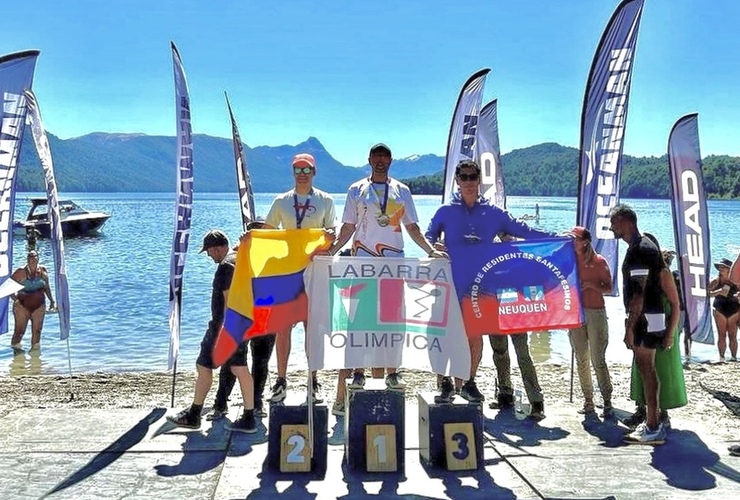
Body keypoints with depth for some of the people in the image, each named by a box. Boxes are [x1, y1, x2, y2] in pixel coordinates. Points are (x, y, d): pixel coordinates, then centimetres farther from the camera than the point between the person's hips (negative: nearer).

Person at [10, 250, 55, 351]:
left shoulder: (43, 271, 2)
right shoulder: (21, 272, -11)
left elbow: (47, 287, 15)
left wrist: (52, 301, 12)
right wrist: (15, 299, -18)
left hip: (39, 306, 4)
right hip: (23, 306, -4)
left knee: (37, 331, 9)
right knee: (20, 330, -4)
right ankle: (16, 348, 7)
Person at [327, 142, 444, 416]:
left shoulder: (402, 191, 11)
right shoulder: (357, 190, 8)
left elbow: (412, 227, 12)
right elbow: (348, 227, 7)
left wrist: (431, 250, 0)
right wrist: (331, 250, -8)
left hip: (394, 260, 1)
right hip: (362, 260, -1)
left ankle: (392, 373, 9)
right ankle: (358, 372, 3)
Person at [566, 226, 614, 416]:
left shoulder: (599, 261, -3)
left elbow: (608, 288, 0)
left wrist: (591, 285, -16)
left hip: (596, 313, -4)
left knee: (598, 360, -6)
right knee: (581, 360, 5)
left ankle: (607, 402, 0)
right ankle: (588, 401, 12)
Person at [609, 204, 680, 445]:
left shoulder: (639, 250, -17)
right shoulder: (643, 246, 16)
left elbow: (639, 294, -22)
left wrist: (630, 327, -22)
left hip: (645, 319, -10)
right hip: (646, 318, 10)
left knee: (646, 369, -6)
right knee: (645, 368, 13)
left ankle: (653, 429, -1)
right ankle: (653, 420, 21)